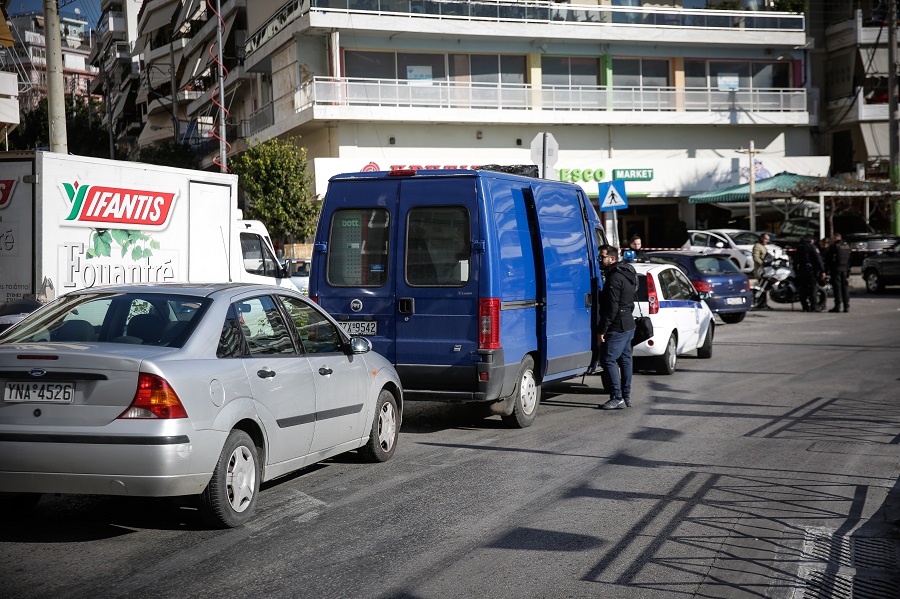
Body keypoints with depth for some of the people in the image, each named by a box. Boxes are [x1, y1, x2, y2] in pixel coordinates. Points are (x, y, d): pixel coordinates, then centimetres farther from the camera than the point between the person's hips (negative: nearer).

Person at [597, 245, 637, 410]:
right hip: (628, 324, 10)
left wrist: (602, 329, -19)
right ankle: (626, 397, 17)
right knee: (624, 360, 13)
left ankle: (617, 398, -10)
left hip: (617, 327, -10)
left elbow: (612, 307, -22)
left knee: (608, 360, -8)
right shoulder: (627, 274, 16)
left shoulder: (615, 277, -17)